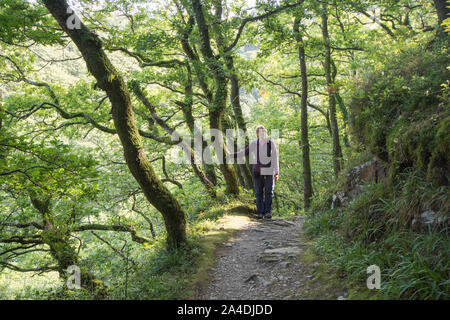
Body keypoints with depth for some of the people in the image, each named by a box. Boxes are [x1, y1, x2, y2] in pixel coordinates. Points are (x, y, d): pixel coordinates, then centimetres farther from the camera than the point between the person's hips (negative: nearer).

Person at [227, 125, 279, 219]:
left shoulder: (271, 143, -3)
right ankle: (260, 213, 9)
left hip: (269, 172, -1)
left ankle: (268, 212, 7)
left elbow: (275, 158, -2)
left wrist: (277, 173, -5)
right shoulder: (254, 144, 1)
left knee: (268, 192, -2)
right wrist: (231, 155, 8)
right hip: (258, 172, 1)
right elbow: (244, 152, 11)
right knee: (259, 192, 1)